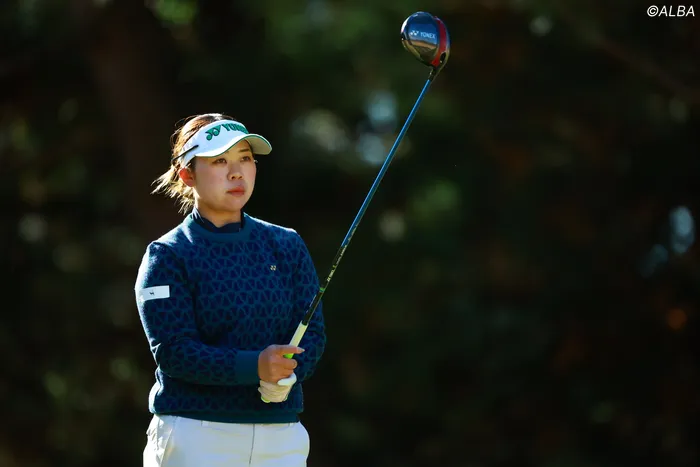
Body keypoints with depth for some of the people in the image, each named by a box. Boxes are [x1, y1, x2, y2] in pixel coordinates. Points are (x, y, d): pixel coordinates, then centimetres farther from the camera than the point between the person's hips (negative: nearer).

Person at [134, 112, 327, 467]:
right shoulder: (166, 257, -1)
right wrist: (254, 366, -25)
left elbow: (313, 334, 4)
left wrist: (283, 376, -17)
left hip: (281, 437, 3)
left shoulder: (287, 246, 11)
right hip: (193, 435, -3)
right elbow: (173, 350, -12)